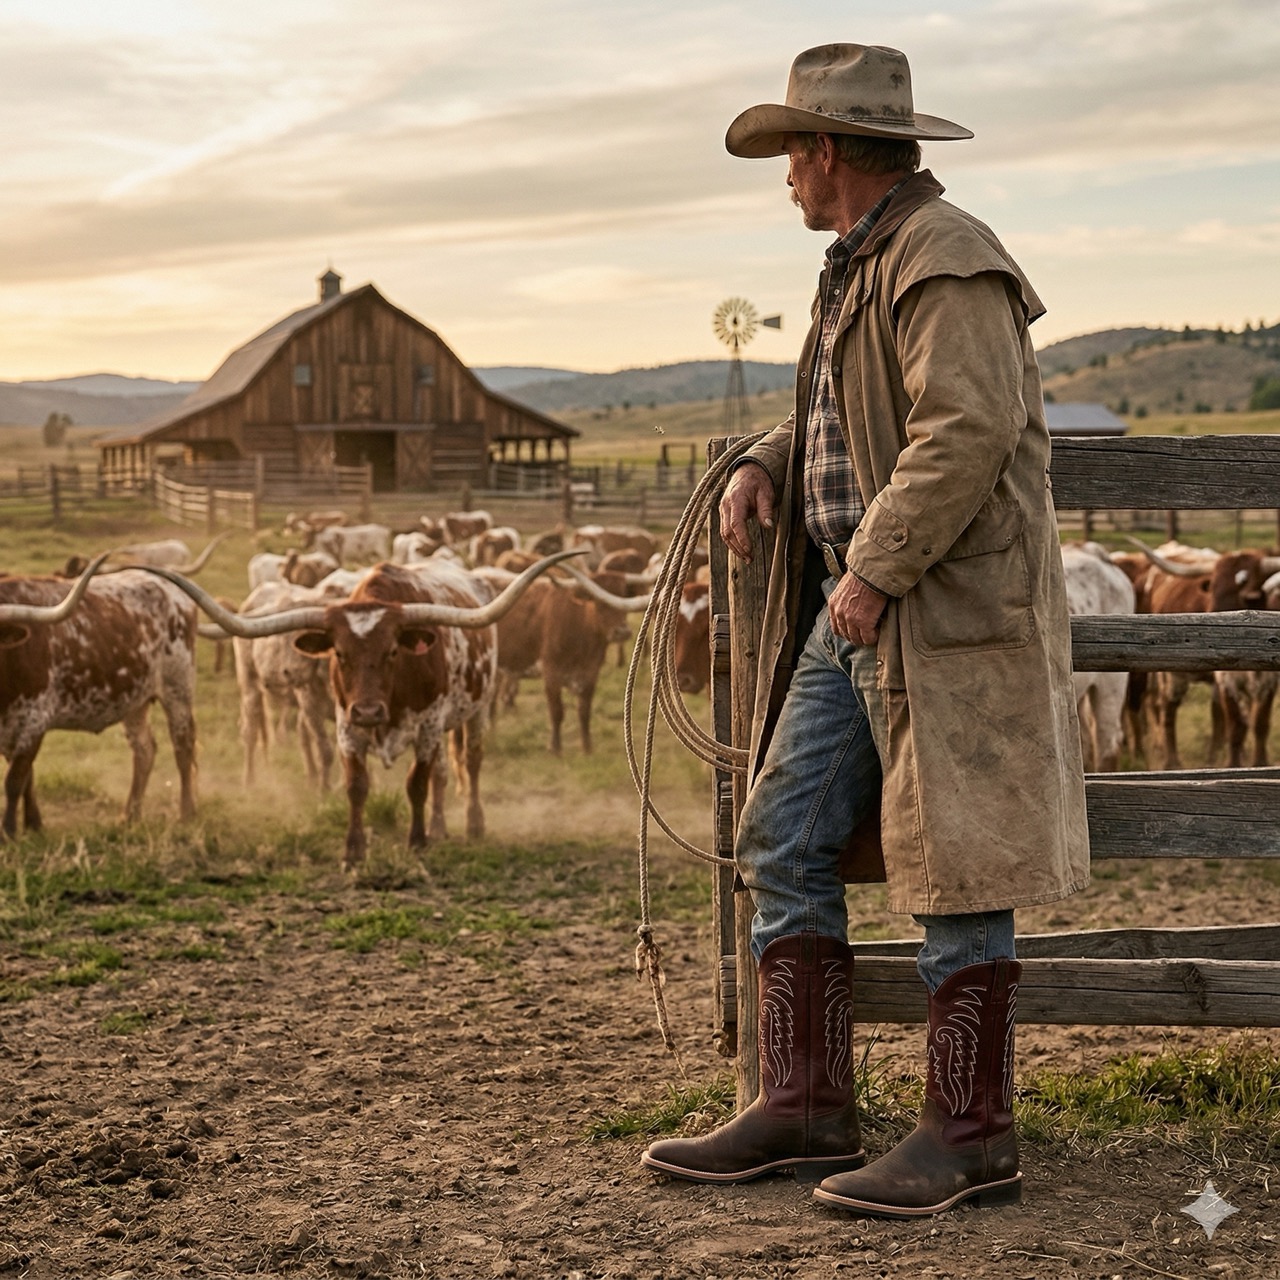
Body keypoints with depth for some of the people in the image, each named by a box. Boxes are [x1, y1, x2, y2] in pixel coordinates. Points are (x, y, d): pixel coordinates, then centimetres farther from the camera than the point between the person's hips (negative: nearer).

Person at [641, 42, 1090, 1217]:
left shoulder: (947, 261, -12)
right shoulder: (863, 265, 19)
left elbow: (971, 427, -23)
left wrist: (874, 569, -23)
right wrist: (764, 465, 17)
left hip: (947, 612, -10)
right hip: (852, 614, 10)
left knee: (954, 867, -4)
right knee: (784, 847, 8)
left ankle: (971, 1139, 5)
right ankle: (804, 1110, 14)